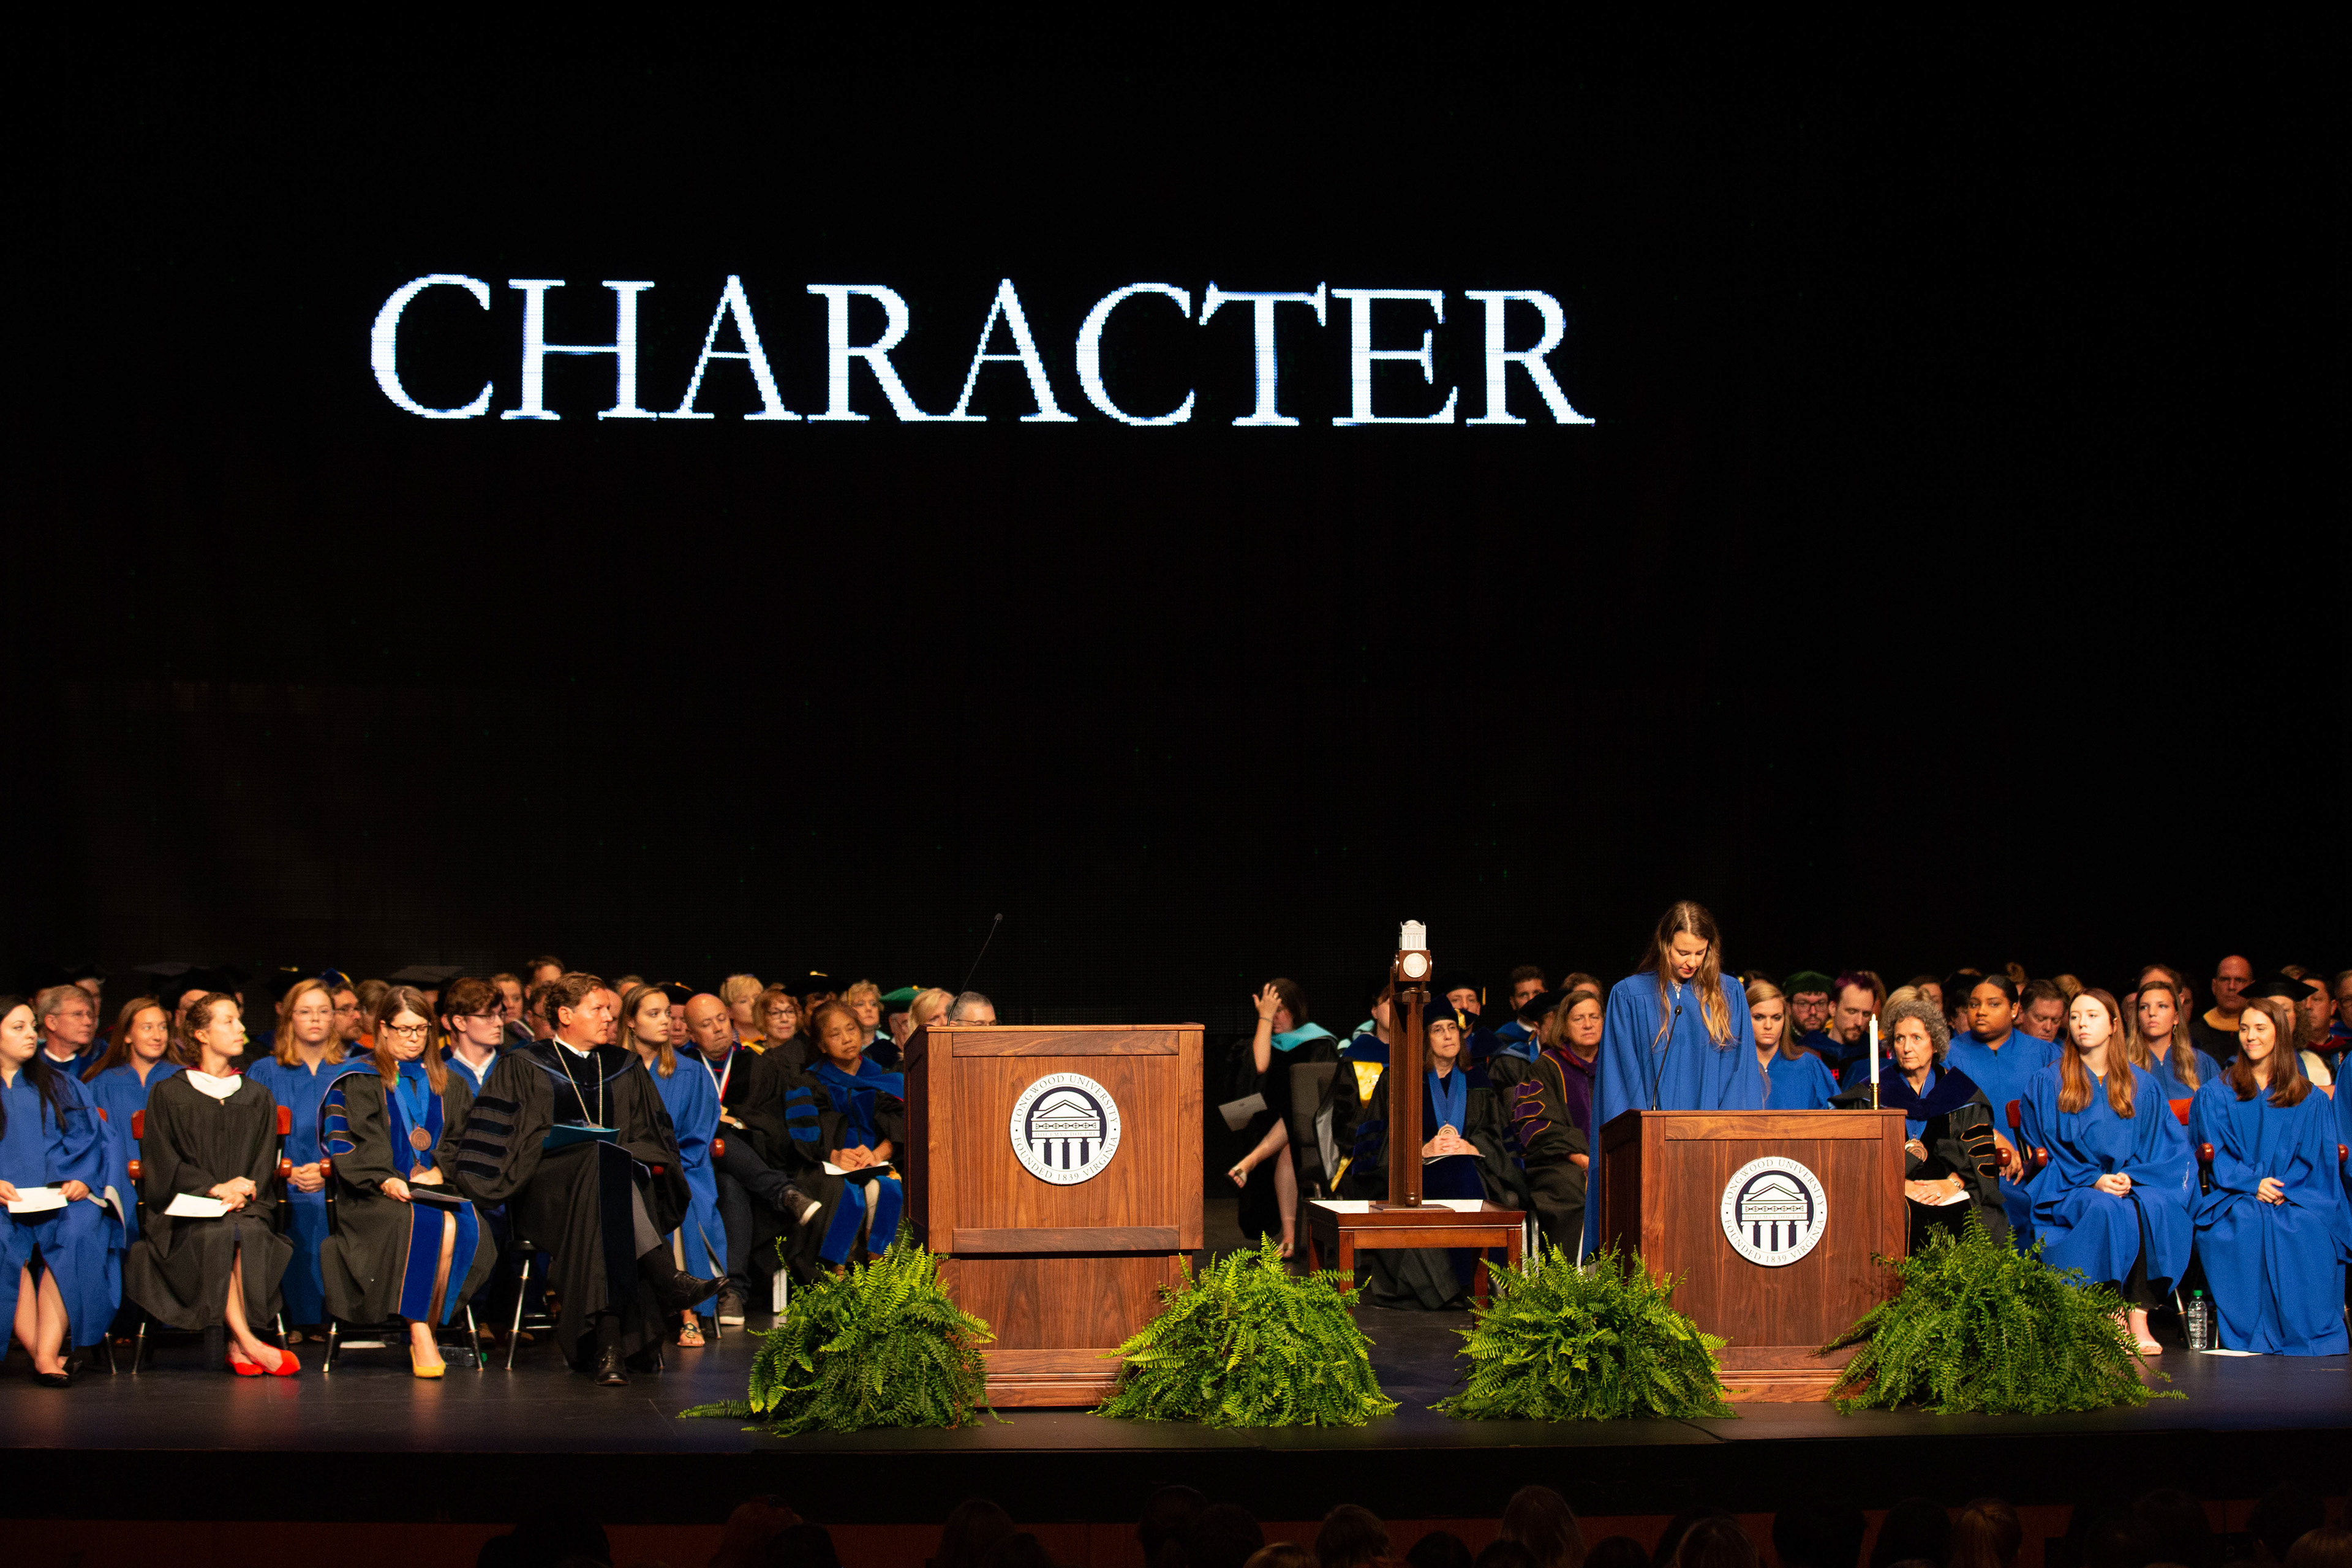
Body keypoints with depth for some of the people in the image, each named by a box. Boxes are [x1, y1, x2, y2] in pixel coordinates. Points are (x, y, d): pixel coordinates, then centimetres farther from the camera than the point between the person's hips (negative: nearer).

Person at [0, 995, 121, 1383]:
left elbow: (90, 1139, 13)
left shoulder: (60, 1085, 21)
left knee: (79, 1229, -31)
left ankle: (47, 1354, -40)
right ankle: (43, 1354, -33)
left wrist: (82, 1181, -7)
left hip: (59, 1198, 1)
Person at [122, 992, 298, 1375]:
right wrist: (215, 1188, -14)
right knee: (217, 1235, -36)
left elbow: (265, 1163, 12)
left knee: (250, 1234, -34)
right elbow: (163, 1161, 1)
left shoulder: (258, 1098, 20)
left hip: (246, 1204, 2)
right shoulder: (169, 1095, 10)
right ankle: (247, 1342, -40)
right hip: (186, 1208, -2)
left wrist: (243, 1192, -10)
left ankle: (238, 1346, -35)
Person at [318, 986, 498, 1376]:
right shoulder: (358, 1083, 11)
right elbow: (346, 1144, 0)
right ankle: (420, 1333, -36)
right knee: (420, 1224, -37)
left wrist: (440, 1171, -3)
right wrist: (384, 1179, -17)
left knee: (463, 1227, -32)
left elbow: (462, 1141, 19)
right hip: (377, 1195, -3)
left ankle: (424, 1330, -24)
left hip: (438, 1188, 3)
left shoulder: (450, 1085, 24)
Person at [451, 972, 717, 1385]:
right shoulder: (522, 1068, 12)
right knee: (602, 1162, -37)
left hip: (621, 1174, 3)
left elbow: (655, 1136, 21)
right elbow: (493, 1141, 3)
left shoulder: (625, 1068, 22)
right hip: (544, 1187, -3)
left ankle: (609, 1346, -48)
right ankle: (664, 1277, -47)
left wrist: (649, 1163, -2)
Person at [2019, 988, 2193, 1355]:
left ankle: (2139, 1318, -35)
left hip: (2135, 1184, 2)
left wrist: (2132, 1176, -10)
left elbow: (2167, 1147, 10)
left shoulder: (2142, 1085, 16)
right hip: (2071, 1192, -2)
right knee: (2106, 1210, -36)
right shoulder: (2046, 1085, 10)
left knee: (2155, 1206, -33)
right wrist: (2093, 1180, -13)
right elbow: (2045, 1150, 3)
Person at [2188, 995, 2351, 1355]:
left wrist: (2284, 1191, -11)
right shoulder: (2215, 1093, 14)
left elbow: (2316, 1159, 9)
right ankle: (2252, 1334, -30)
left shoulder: (2309, 1099, 16)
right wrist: (2252, 1184, -13)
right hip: (2233, 1197, -1)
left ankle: (2305, 1332, -24)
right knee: (2247, 1224, -35)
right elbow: (2211, 1152, 5)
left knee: (2309, 1230, -33)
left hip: (2295, 1194, 1)